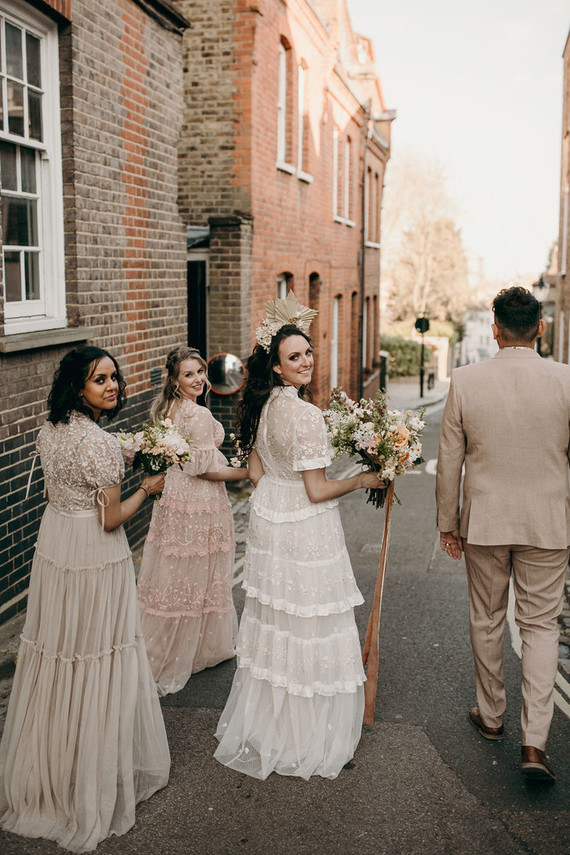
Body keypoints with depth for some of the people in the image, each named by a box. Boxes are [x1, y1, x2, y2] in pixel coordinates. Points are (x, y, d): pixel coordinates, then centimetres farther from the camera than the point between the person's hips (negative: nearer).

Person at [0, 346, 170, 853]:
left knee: (58, 650, 20)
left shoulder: (49, 433, 2)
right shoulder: (100, 443, -24)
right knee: (96, 658, 7)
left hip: (53, 543, 8)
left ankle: (48, 767, 38)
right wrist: (147, 489, -4)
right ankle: (96, 770, 24)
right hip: (96, 558, -8)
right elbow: (111, 519, -19)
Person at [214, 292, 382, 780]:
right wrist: (362, 481, -6)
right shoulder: (305, 414, -22)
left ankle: (266, 726, 35)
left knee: (274, 624, 19)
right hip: (304, 528, -8)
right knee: (308, 629, 5)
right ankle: (306, 738, 19)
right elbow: (317, 491, -20)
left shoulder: (263, 406, 3)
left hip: (267, 518, 9)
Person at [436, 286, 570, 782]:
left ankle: (491, 715, 35)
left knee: (487, 620, 18)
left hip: (484, 522, 1)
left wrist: (448, 523, 8)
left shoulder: (465, 381, -9)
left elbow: (449, 461, -4)